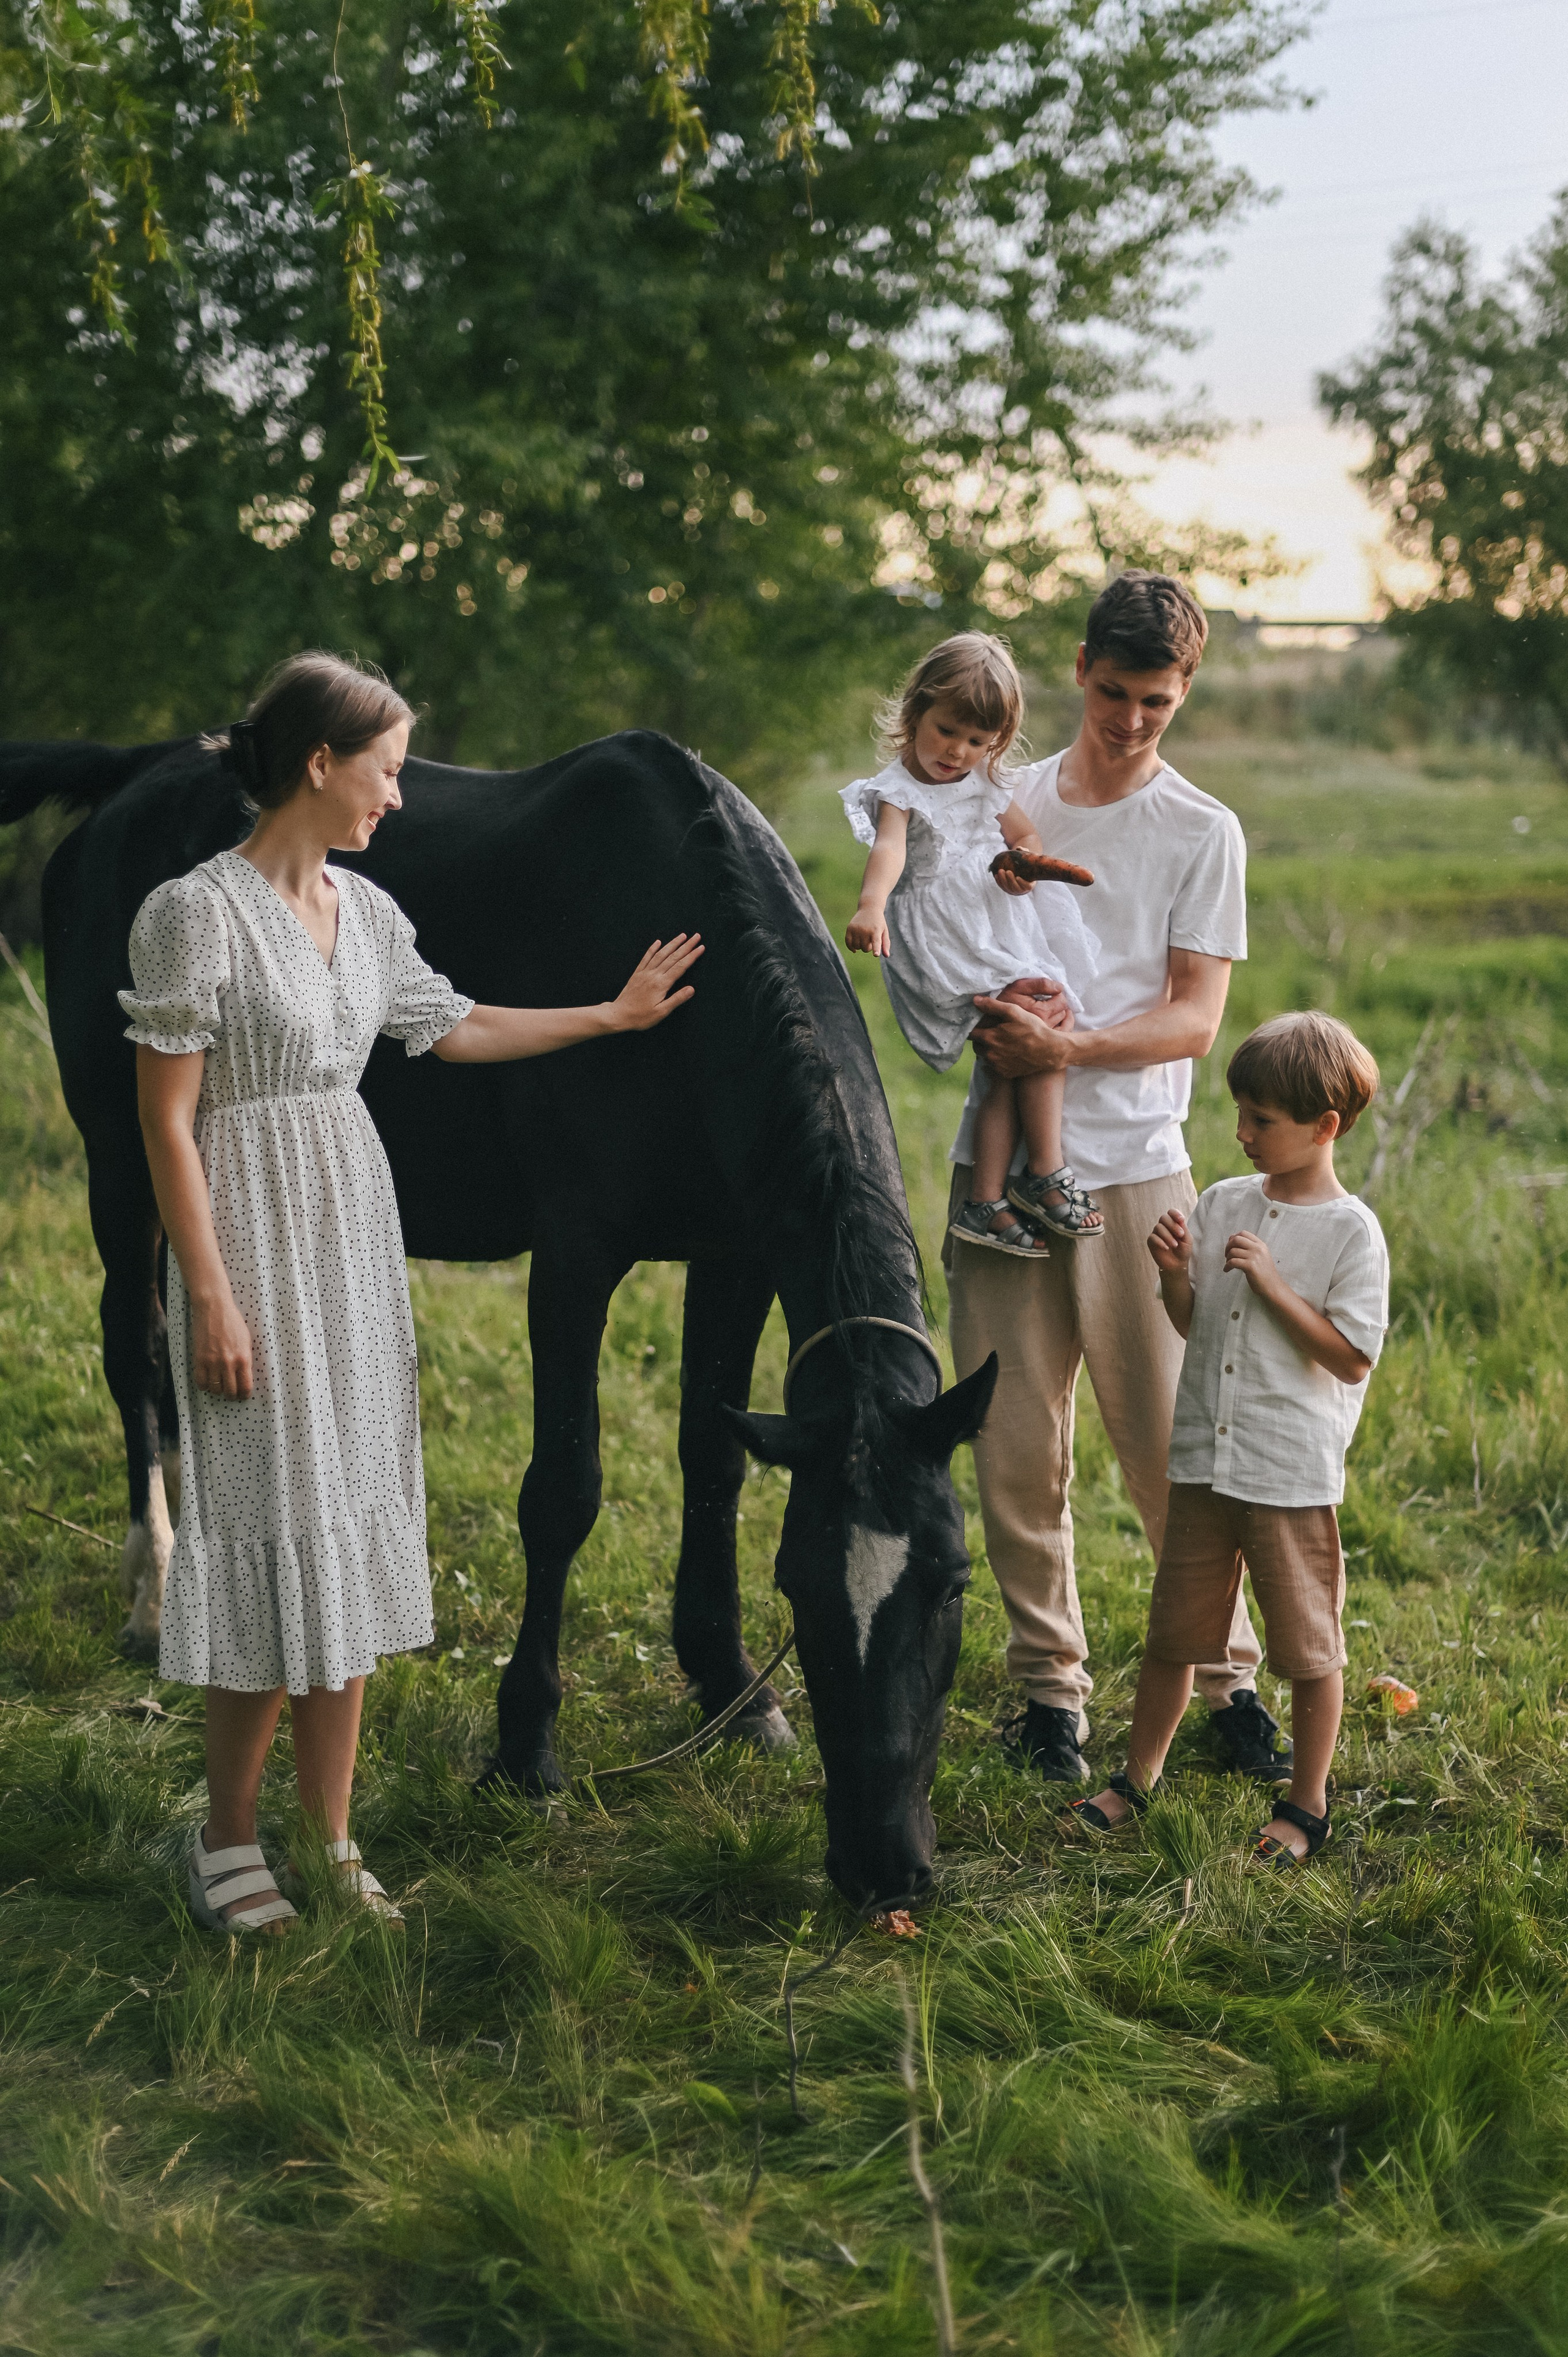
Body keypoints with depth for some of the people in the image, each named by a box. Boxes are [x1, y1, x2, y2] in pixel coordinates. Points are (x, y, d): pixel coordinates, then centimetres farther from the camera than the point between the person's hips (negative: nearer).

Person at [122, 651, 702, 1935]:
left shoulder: (364, 911, 8)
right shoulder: (199, 913, -14)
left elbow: (457, 1029, 24)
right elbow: (168, 1123, -15)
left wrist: (614, 1015, 28)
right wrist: (210, 1297, -18)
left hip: (358, 1237, 8)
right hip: (258, 1244, -8)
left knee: (350, 1531, 10)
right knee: (273, 1529, -3)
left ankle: (333, 1843, 19)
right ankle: (228, 1844, 13)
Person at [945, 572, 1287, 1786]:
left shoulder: (1203, 834, 5)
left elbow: (1194, 1016, -1)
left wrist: (1067, 1047, -17)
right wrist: (988, 998, -7)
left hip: (1134, 1165, -2)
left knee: (1170, 1444, -1)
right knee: (1017, 1447, 2)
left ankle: (1230, 1679, 13)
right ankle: (1050, 1685, 14)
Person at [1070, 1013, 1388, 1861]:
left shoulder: (1350, 1231, -10)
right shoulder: (1222, 1204, 6)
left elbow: (1352, 1357, -14)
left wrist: (1272, 1284, -18)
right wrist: (1174, 1274, -6)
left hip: (1293, 1474, -5)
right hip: (1205, 1460, 5)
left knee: (1307, 1648, 6)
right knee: (1172, 1632, 13)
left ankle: (1306, 1805, 21)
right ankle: (1136, 1780, 28)